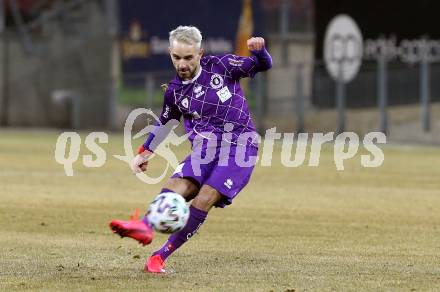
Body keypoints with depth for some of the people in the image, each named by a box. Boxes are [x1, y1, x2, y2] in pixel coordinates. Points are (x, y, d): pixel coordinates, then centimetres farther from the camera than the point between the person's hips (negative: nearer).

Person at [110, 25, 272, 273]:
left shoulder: (220, 66, 0)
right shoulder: (174, 91, 9)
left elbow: (263, 65, 5)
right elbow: (165, 122, 27)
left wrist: (258, 50, -18)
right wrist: (145, 152, 29)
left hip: (240, 148, -4)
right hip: (206, 150, 4)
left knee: (205, 199, -22)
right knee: (177, 185, -25)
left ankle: (162, 255, -20)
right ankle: (146, 227, -51)